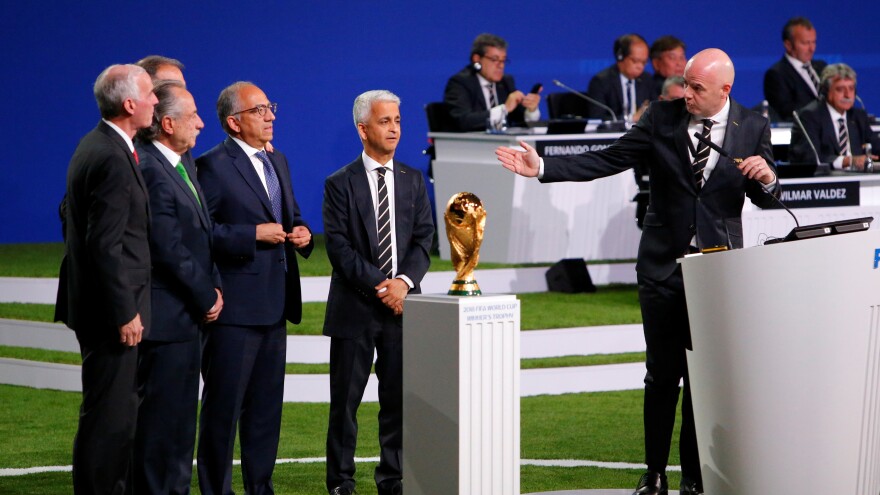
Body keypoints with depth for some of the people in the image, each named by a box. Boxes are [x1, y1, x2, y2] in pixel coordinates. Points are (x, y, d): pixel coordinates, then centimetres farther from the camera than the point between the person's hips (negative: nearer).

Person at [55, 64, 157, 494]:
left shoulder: (94, 146, 12)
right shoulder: (113, 160, -21)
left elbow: (69, 217, 21)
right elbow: (106, 245, -23)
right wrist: (125, 312, -20)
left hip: (96, 303, 11)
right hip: (112, 310, -11)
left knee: (118, 410, 17)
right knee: (110, 414, -5)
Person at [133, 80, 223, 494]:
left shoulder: (184, 163, 12)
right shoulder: (151, 172, -19)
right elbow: (169, 251, -20)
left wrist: (212, 288, 6)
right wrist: (207, 296, -10)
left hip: (187, 317, 10)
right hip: (167, 317, -10)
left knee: (180, 415, 15)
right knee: (161, 415, -4)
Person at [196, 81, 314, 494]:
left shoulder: (277, 162, 16)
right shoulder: (213, 166, -10)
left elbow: (292, 217, 27)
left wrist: (301, 234, 5)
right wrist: (254, 235, -21)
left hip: (275, 305, 8)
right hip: (234, 306, -8)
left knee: (267, 405, 13)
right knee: (223, 405, -2)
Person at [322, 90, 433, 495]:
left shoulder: (413, 181, 10)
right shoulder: (341, 184, -1)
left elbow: (423, 239, 5)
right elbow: (339, 246, -8)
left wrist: (404, 281, -12)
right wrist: (378, 284, -15)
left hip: (402, 303, 3)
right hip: (354, 307, -3)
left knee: (399, 398, 6)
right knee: (345, 400, 1)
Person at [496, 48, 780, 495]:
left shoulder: (752, 128, 0)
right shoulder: (662, 117, -2)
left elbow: (765, 198, 5)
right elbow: (607, 161, -3)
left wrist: (766, 178, -19)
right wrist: (543, 169, -11)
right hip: (663, 266, 0)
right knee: (662, 374, 3)